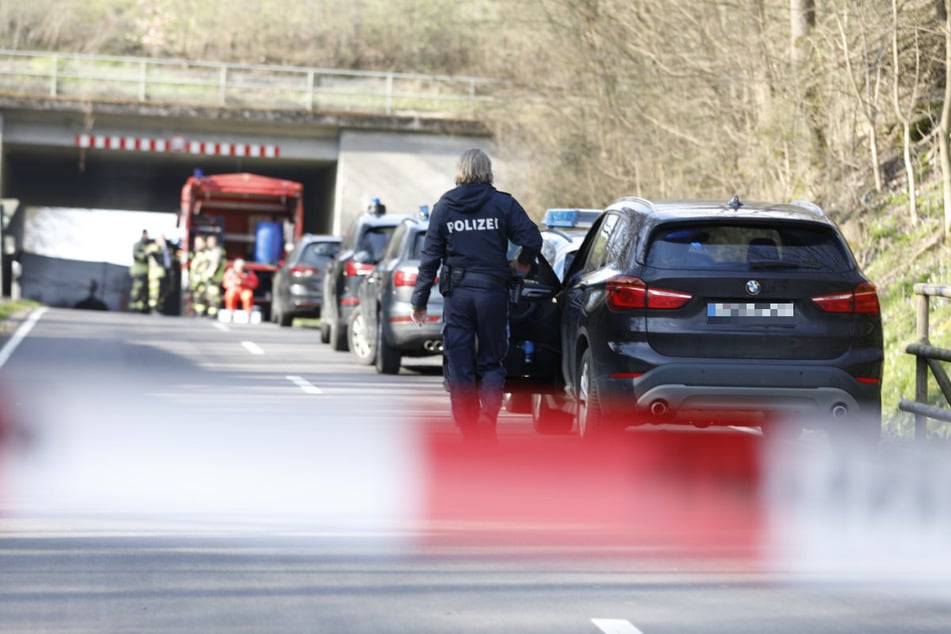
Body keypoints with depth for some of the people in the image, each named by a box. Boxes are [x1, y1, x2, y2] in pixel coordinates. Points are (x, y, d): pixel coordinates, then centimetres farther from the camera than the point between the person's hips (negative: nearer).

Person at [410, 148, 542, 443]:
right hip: (492, 291, -1)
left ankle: (470, 433, 5)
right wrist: (522, 263, 14)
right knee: (491, 361, 9)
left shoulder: (444, 206, 4)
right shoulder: (503, 203, 0)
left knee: (459, 365, 7)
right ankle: (488, 413, -16)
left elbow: (430, 255, 3)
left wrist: (420, 299, 7)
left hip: (456, 294, 1)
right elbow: (532, 240, -8)